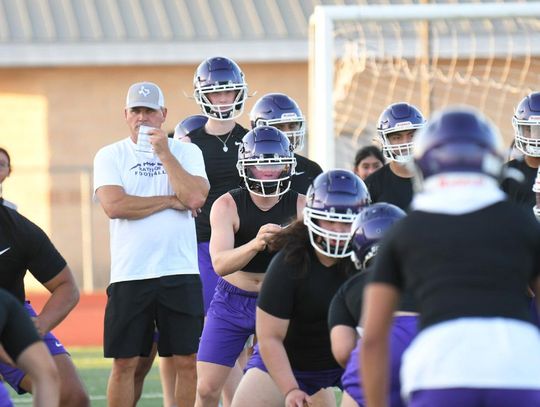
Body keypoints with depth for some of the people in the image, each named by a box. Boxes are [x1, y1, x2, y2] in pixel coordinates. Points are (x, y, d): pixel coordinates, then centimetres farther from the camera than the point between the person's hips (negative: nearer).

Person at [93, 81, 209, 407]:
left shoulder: (186, 152, 8)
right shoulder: (110, 156, 6)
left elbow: (196, 198, -10)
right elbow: (114, 205, -11)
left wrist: (164, 153, -9)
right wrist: (171, 201, -6)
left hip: (181, 273, 1)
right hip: (129, 275, -1)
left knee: (187, 361, 1)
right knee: (125, 363, 1)